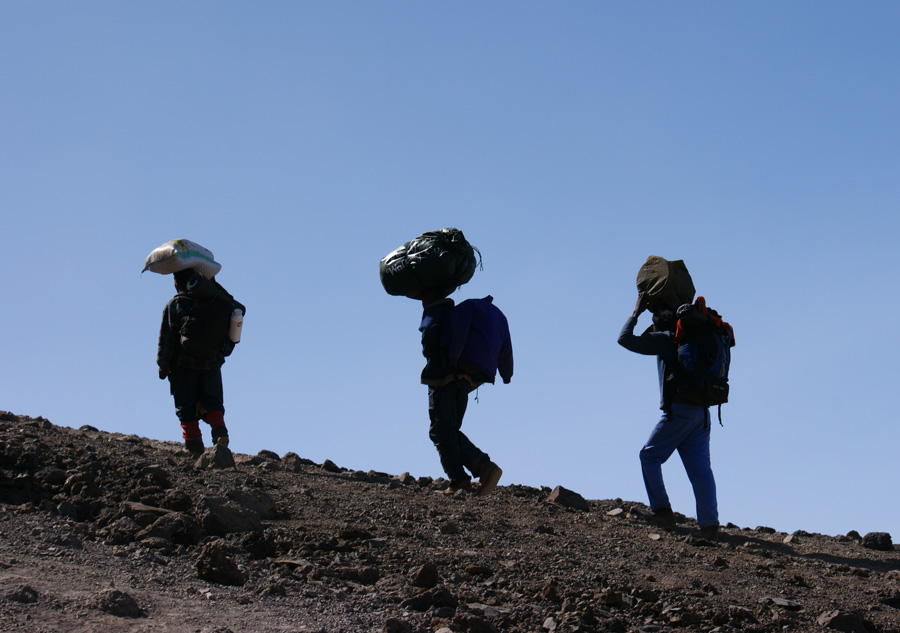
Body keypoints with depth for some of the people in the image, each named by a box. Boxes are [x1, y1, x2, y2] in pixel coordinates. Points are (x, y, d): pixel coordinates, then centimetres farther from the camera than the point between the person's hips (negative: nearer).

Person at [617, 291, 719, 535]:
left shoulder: (666, 339, -4)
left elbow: (625, 339, -5)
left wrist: (637, 312, 7)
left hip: (678, 410, -7)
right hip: (701, 412, 7)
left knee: (649, 456, 6)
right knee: (700, 466, 3)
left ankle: (662, 511, -5)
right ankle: (709, 522, -5)